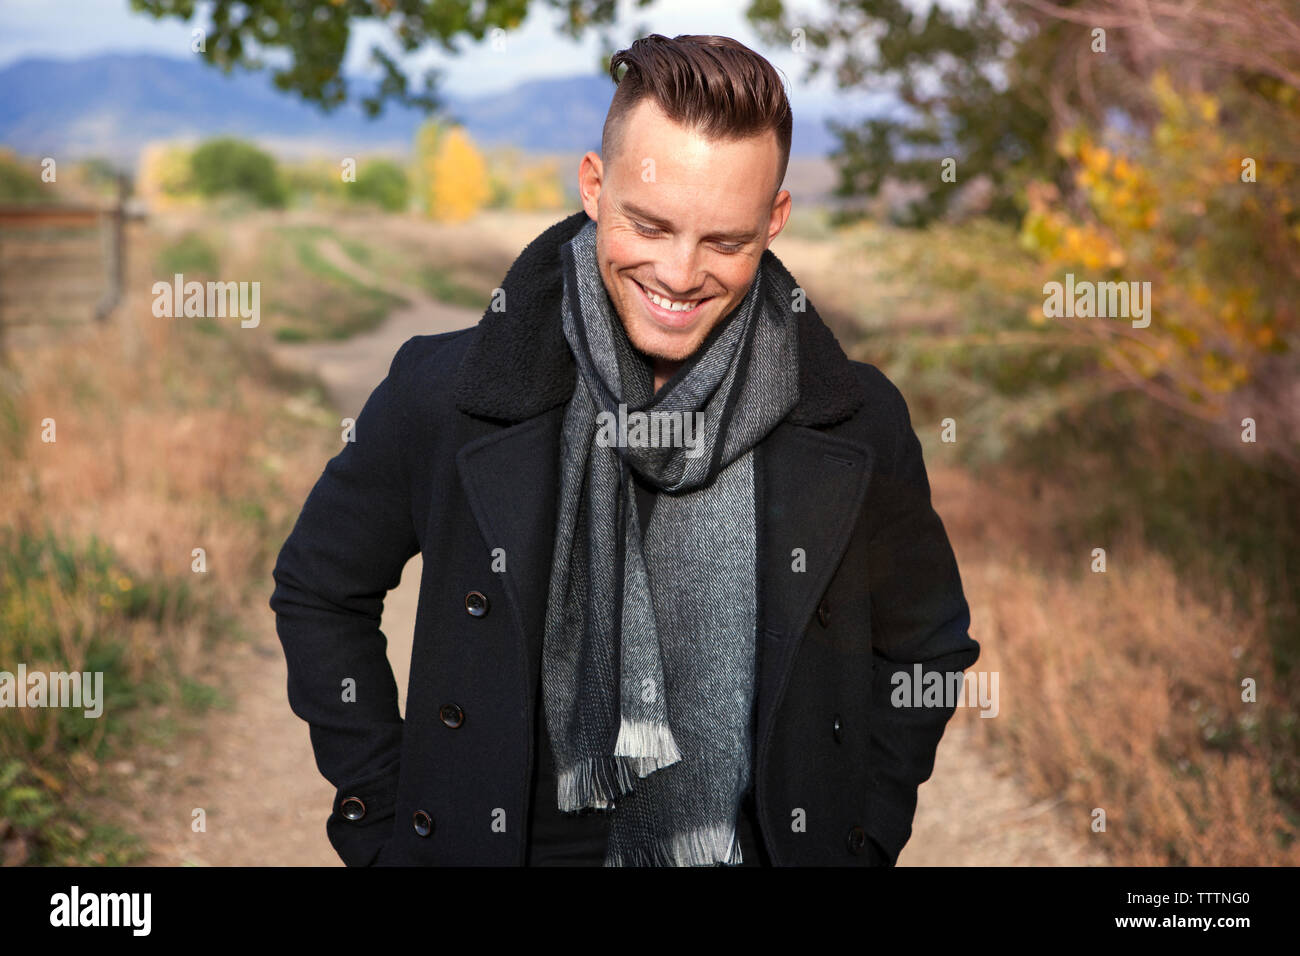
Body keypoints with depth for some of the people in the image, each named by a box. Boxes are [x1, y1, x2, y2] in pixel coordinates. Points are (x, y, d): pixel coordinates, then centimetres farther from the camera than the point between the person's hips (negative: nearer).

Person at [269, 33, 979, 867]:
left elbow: (927, 649, 5)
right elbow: (321, 595, 0)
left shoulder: (859, 424, -9)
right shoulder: (444, 397, -12)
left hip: (757, 846, 1)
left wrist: (856, 841, -2)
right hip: (502, 840, 0)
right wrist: (380, 827, -3)